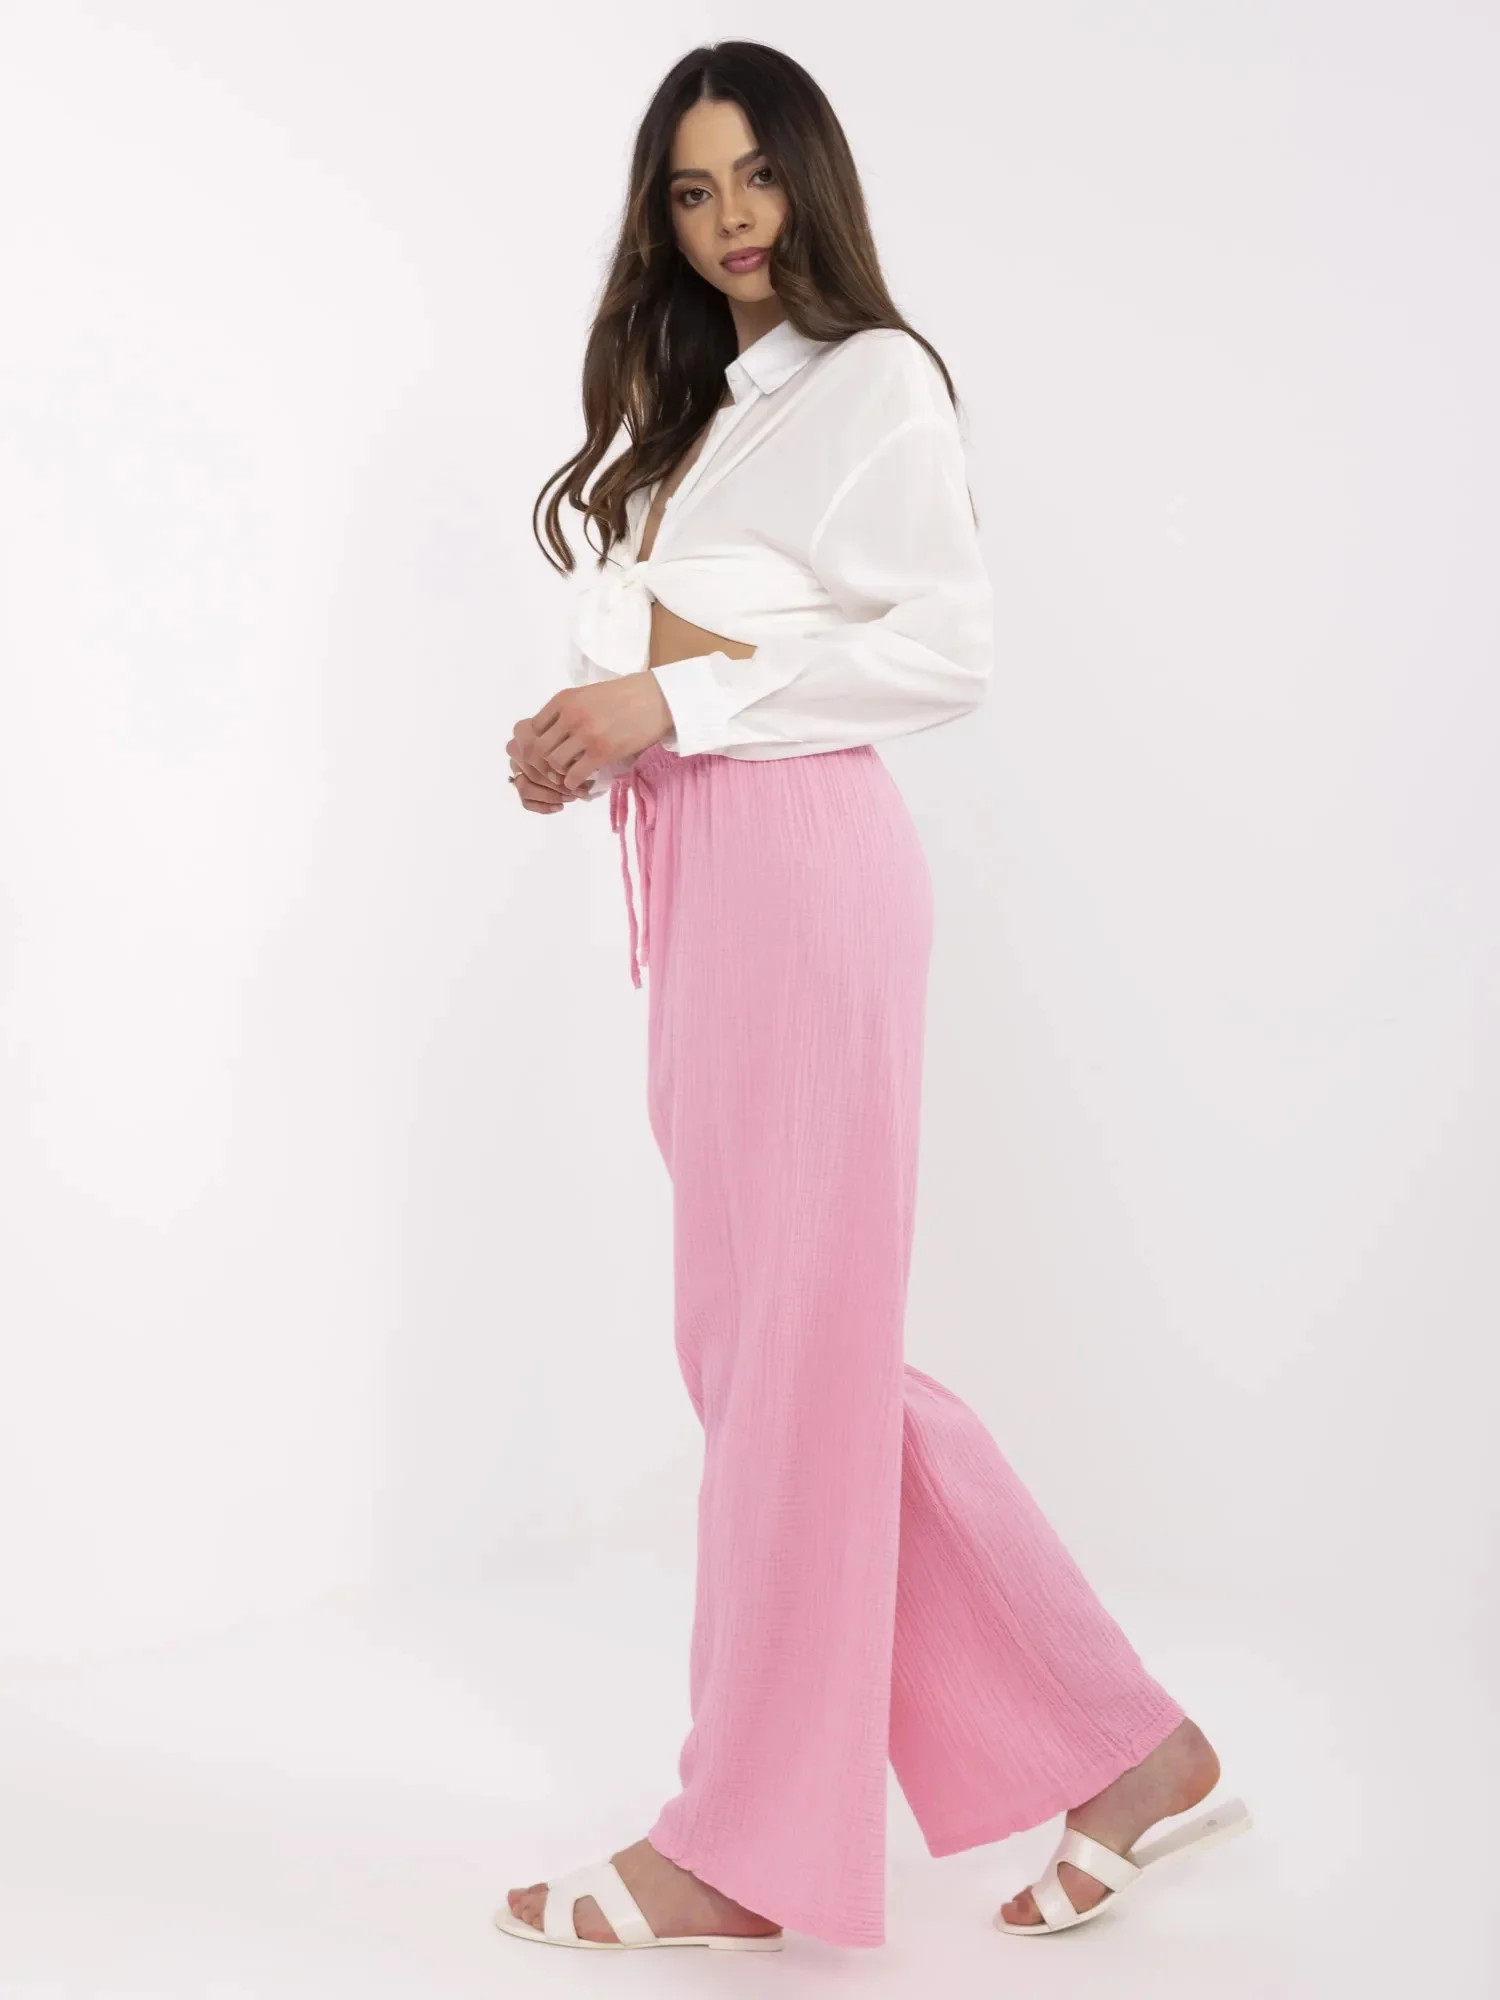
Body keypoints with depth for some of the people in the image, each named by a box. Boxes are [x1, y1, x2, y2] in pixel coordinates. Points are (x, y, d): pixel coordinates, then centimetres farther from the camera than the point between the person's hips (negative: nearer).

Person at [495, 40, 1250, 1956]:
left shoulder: (874, 377, 0)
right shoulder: (695, 402, 24)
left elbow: (946, 648, -12)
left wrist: (678, 700, -14)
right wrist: (579, 734, 3)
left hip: (800, 849, -9)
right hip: (694, 873, 9)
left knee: (789, 1333, -4)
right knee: (758, 1337, 8)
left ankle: (756, 1842, 7)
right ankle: (1111, 1737, 15)